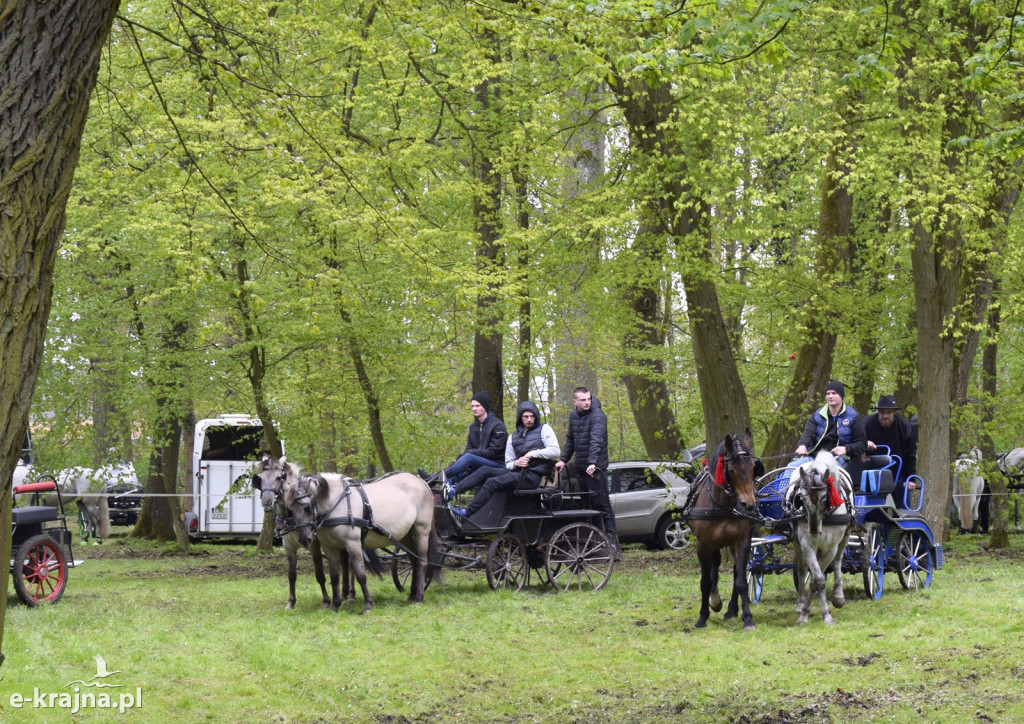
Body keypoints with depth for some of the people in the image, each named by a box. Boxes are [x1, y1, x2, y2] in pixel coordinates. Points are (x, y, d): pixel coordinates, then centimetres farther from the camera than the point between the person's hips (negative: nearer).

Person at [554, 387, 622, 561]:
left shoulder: (597, 416, -13)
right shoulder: (574, 416, 12)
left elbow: (596, 440, -27)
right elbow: (570, 440, 26)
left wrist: (592, 462, -39)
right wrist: (563, 460, 19)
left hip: (596, 468, -8)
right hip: (581, 468, 8)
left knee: (602, 504, -12)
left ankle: (613, 543, -14)